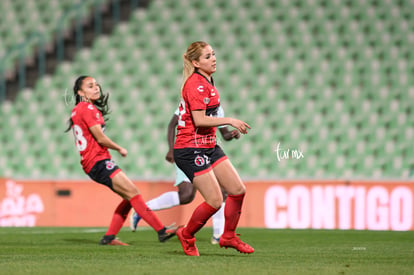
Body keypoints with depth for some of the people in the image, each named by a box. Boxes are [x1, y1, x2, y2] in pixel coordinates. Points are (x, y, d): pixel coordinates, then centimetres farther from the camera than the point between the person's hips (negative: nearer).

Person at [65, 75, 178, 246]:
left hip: (93, 163, 10)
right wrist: (120, 149, 1)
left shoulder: (78, 109, 20)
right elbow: (100, 138, -14)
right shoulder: (88, 108, -11)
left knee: (129, 197, 8)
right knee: (133, 193, -16)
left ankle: (109, 237, 6)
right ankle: (161, 231, -21)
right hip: (98, 161, -10)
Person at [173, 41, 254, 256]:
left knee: (238, 190, 5)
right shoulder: (195, 84, -17)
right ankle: (186, 235, 14)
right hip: (190, 149, -10)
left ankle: (229, 236, 22)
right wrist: (230, 121, -21)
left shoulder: (207, 82, 14)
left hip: (208, 146, 10)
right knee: (215, 201, -10)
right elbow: (199, 120, -24)